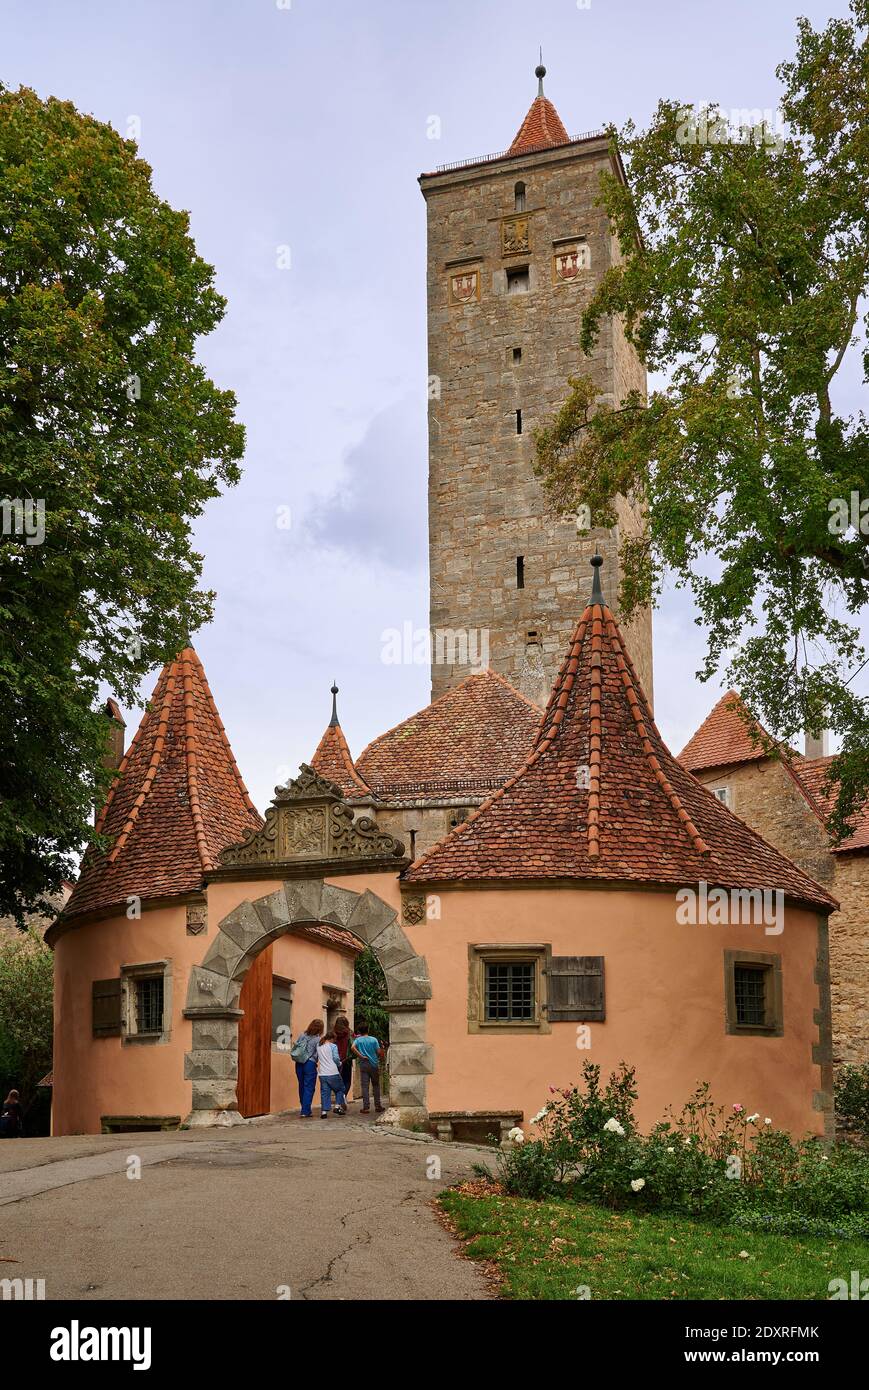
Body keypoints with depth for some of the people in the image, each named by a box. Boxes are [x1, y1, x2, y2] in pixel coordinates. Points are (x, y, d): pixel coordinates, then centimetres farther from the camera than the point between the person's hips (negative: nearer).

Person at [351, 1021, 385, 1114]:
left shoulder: (358, 1040, -1)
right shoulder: (374, 1040, -2)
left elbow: (352, 1047, -20)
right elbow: (379, 1052, -3)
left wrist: (361, 1056, -13)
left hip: (363, 1065, 0)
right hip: (374, 1064, 0)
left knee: (365, 1086, -1)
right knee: (376, 1085, 12)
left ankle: (366, 1107, -6)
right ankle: (377, 1106, 13)